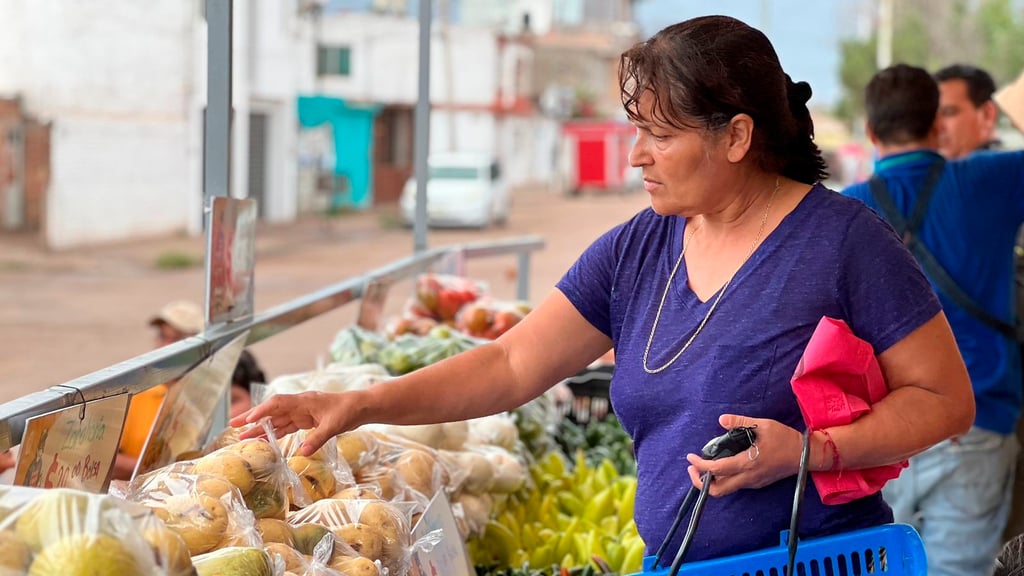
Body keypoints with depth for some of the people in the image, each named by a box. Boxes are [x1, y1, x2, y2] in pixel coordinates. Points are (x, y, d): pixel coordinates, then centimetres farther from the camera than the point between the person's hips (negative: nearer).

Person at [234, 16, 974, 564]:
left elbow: (947, 398, -9)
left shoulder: (843, 240, -11)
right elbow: (512, 366, 4)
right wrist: (363, 404, -6)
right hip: (675, 561, 5)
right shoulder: (635, 250, 4)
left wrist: (812, 450, -22)